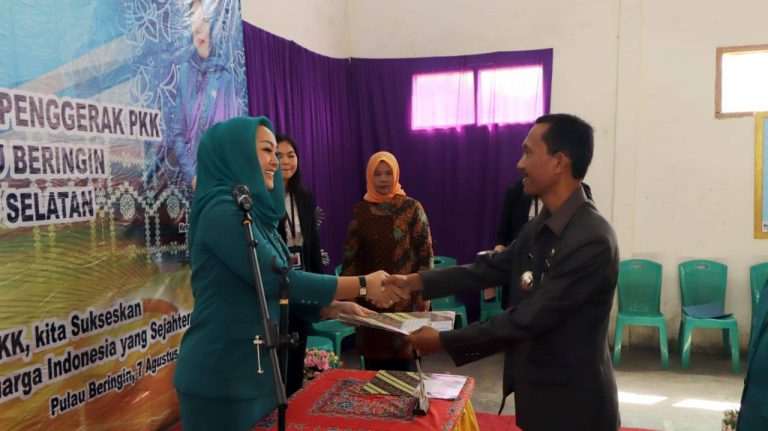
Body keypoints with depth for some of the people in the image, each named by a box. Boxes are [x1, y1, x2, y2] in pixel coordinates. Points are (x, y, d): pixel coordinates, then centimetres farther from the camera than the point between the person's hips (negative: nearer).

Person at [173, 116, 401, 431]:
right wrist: (363, 285, -18)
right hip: (222, 376, -9)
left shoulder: (253, 213, 11)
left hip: (254, 370, 9)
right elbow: (278, 281, -23)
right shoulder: (222, 210, -17)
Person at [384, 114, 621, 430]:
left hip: (572, 404, -8)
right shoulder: (541, 226, 2)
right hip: (536, 391, 8)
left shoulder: (591, 240, -26)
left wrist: (444, 341, -20)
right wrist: (417, 281, -1)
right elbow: (491, 267, 7)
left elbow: (528, 319, -26)